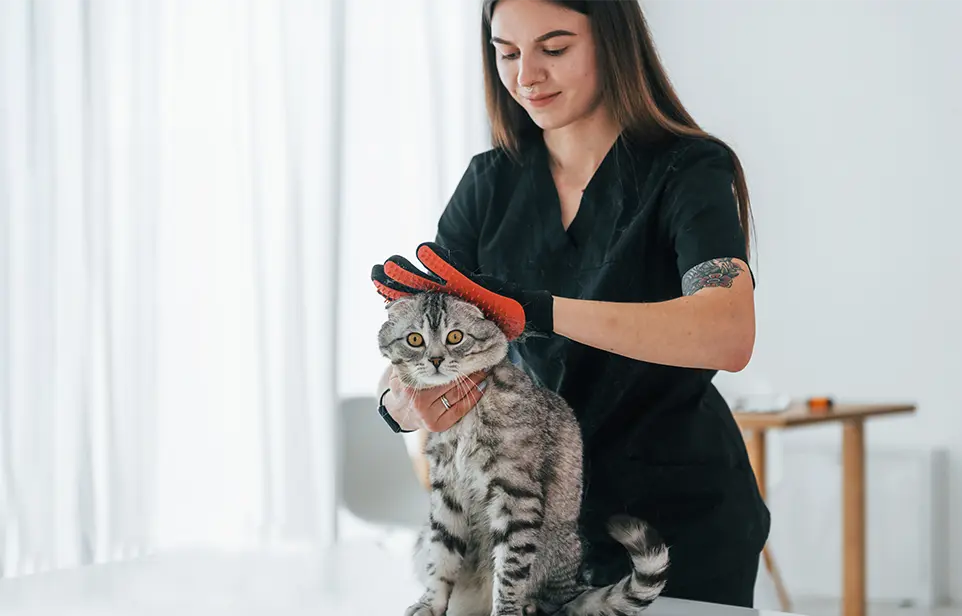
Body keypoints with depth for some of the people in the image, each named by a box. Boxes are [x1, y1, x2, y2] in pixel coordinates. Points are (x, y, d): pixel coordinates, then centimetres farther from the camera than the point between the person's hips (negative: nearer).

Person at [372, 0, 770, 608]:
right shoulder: (491, 183, 2)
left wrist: (537, 308, -43)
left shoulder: (689, 171, -14)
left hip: (679, 518, -4)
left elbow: (729, 334, -32)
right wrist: (401, 403, -28)